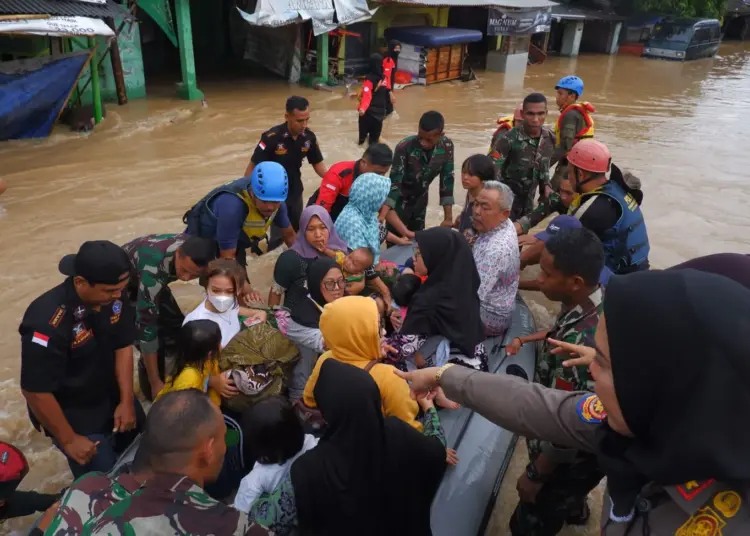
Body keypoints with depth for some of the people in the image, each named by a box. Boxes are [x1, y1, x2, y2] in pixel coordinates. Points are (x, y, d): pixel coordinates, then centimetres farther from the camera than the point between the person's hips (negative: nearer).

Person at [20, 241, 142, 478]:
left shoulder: (113, 296, -19)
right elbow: (35, 391, -26)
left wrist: (127, 400, -8)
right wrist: (68, 440, -16)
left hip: (113, 395, 6)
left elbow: (123, 345, -5)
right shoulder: (47, 323, -35)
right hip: (72, 413, -6)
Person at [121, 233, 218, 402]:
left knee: (176, 327, 2)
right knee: (154, 341, -14)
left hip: (153, 282, 6)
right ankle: (153, 393, 10)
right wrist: (155, 383, -32)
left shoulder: (195, 250, -27)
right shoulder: (154, 269, -44)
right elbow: (146, 326, -39)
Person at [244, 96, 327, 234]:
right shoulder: (271, 138, -26)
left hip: (295, 192, 5)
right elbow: (252, 167, -20)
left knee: (296, 229, 19)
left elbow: (318, 164, 1)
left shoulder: (309, 137, -12)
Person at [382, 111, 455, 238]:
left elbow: (447, 179, -11)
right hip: (400, 200, -4)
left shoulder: (447, 146, -18)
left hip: (420, 199, 4)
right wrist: (382, 216, -48)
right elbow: (393, 184, -34)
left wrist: (448, 217, -12)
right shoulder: (404, 147, -32)